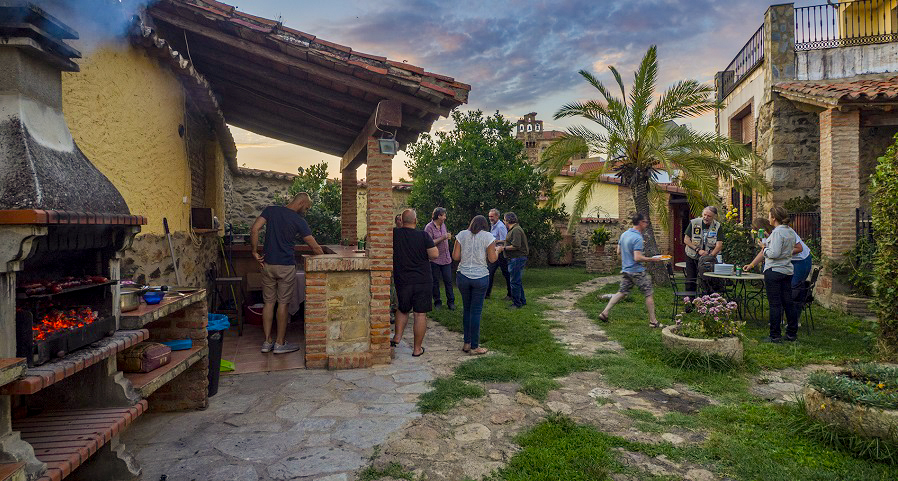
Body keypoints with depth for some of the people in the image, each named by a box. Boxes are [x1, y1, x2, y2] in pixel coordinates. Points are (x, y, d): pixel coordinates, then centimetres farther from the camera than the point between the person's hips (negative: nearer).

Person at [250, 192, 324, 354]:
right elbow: (314, 247, -6)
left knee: (268, 302, 11)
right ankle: (280, 343, 11)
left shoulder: (271, 210, 3)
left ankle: (267, 342, 16)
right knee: (283, 304, 4)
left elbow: (254, 229, -8)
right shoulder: (299, 221, -7)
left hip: (268, 264, 4)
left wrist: (255, 251, -1)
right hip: (286, 267, -4)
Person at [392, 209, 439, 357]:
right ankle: (417, 348, 10)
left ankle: (397, 337, 17)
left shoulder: (394, 234, -5)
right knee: (420, 314, 5)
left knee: (402, 310, 24)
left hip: (402, 280, 2)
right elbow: (434, 255, -12)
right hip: (422, 280, -2)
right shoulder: (423, 235, -10)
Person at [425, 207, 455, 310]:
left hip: (446, 258, 6)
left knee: (448, 281, 4)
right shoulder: (429, 227, -12)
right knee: (435, 282, 6)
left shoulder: (443, 225, 11)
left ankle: (451, 302, 13)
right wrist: (443, 238, -22)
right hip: (435, 260, -6)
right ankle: (437, 302, 18)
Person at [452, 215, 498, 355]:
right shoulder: (488, 236, -4)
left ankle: (467, 343, 20)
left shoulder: (462, 235, 3)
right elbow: (492, 259, -5)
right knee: (476, 311, 3)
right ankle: (474, 347, 9)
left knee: (466, 309, 15)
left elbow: (455, 256, 1)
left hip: (463, 276, 3)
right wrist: (497, 251, 15)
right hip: (480, 277, -3)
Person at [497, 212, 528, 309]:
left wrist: (504, 248, -16)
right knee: (517, 281, 18)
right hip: (517, 258, 11)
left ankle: (517, 304, 1)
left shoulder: (516, 230, -17)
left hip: (517, 259, -11)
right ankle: (522, 301, 27)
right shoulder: (514, 229, 17)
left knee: (515, 282, -5)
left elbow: (516, 246, -23)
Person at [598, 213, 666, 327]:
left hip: (625, 270, 8)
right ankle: (653, 321, 10)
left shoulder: (624, 234, 8)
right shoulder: (638, 238, -19)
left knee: (622, 292, 13)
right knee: (649, 294, 3)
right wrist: (653, 259, -16)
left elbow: (619, 251, 17)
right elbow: (637, 258, -25)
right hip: (637, 271, -8)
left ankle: (605, 313, 8)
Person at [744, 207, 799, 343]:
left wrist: (764, 249, -3)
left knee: (775, 304, -3)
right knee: (788, 302, 13)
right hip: (787, 270, 9)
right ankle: (792, 333, 20)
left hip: (774, 271, -9)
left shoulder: (777, 232, -16)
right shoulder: (791, 232, 12)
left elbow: (774, 253, -23)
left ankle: (775, 335, 2)